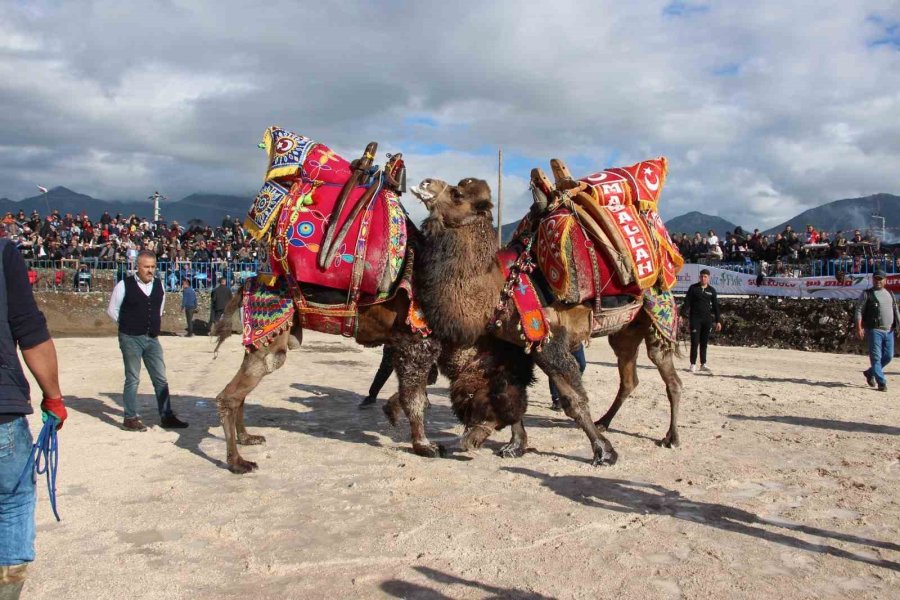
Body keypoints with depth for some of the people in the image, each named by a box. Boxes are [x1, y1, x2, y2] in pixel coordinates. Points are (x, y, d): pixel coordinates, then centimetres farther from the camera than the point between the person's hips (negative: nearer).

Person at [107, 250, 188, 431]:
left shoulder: (159, 285, 6)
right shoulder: (124, 285, -9)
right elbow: (112, 310, 0)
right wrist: (128, 325, 2)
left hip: (152, 338, 5)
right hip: (131, 339, -5)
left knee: (160, 378, 6)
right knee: (133, 379, 2)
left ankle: (166, 416, 12)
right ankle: (130, 418, 13)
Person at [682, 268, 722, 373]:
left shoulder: (711, 290, 9)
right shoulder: (693, 288, 2)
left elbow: (715, 306, 11)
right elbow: (687, 302, -1)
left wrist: (718, 320, 7)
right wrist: (685, 315, -12)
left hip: (707, 319, 3)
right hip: (695, 318, -3)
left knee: (704, 342, 7)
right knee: (695, 342, -4)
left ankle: (703, 364, 15)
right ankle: (693, 364, 1)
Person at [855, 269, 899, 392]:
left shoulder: (890, 294, 17)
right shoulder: (867, 294, 0)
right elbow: (858, 311, -6)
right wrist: (859, 328, -16)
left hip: (889, 331, 6)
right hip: (874, 330, -6)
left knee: (888, 356, 8)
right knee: (876, 357, -7)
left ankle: (870, 373, 27)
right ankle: (881, 382, -2)